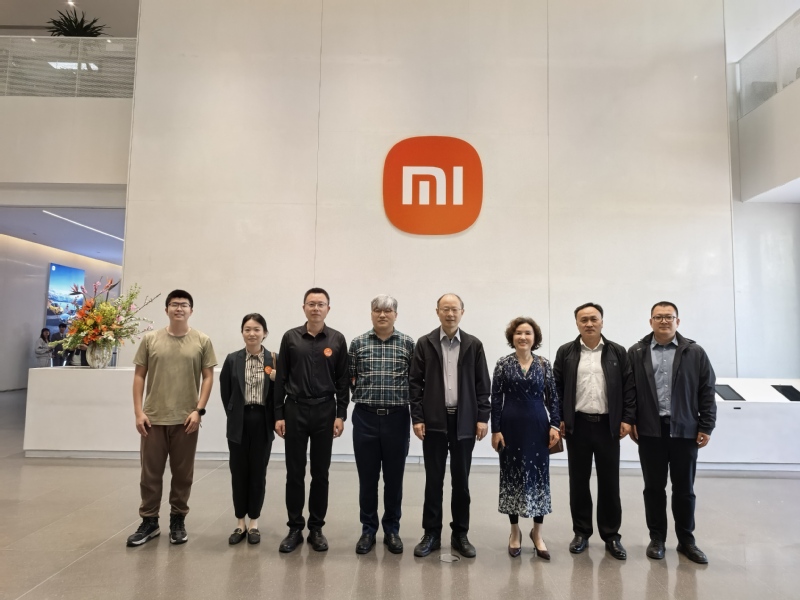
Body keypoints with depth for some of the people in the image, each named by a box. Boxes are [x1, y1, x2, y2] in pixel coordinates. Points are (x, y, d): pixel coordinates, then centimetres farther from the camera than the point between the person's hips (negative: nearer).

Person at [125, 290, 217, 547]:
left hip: (186, 419, -1)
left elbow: (208, 377, 0)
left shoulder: (202, 341, -1)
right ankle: (149, 521, 26)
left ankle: (178, 521, 25)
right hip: (153, 418, 1)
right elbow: (139, 376, 5)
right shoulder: (150, 339, 3)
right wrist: (138, 412, -2)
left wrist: (199, 410, -7)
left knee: (183, 474, 9)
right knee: (150, 473, 10)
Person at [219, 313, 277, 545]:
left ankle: (254, 522, 23)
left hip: (262, 423, -1)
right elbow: (225, 392, 7)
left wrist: (277, 379, -14)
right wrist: (233, 415, 5)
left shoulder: (274, 360, -3)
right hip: (239, 423, 1)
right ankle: (240, 523, 23)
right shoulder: (232, 359, 0)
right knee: (239, 472, 8)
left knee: (258, 472, 8)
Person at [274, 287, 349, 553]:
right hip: (295, 411, 0)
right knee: (294, 473, 7)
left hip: (324, 412, 0)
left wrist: (341, 415, -4)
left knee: (320, 473, 9)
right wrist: (278, 414, -1)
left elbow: (342, 381, 2)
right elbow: (281, 379, 2)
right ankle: (295, 528, 21)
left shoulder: (337, 340, 1)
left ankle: (316, 528, 22)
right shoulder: (290, 337, 2)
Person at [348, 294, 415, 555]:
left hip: (397, 418, 0)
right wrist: (362, 395, -2)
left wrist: (411, 406, -2)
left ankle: (392, 529, 26)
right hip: (365, 418, 1)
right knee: (367, 477, 9)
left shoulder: (408, 344, 0)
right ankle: (368, 529, 25)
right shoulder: (358, 343, 3)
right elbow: (349, 377, 9)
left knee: (394, 477, 9)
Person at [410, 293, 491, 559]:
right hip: (434, 420, -1)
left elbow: (482, 384, 3)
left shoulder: (474, 344, 3)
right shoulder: (425, 343, 1)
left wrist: (483, 417, -3)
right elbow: (415, 383, 0)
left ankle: (460, 534, 22)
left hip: (464, 421, 1)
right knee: (433, 479, 7)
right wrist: (417, 418, -6)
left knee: (461, 480, 10)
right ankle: (431, 534, 19)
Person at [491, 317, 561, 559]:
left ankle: (537, 532, 22)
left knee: (539, 476, 6)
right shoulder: (503, 364, -2)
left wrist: (554, 425, -4)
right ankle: (515, 532, 23)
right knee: (512, 475, 7)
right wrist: (495, 430, -6)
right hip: (511, 426, -1)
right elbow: (496, 399, -3)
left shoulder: (544, 364, 3)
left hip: (537, 426, 1)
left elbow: (552, 397, 4)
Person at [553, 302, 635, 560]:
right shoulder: (565, 352, 2)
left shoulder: (617, 352, 3)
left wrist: (628, 419, -4)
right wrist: (559, 419, -3)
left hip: (608, 425, 0)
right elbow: (556, 387, 2)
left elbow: (629, 387, 3)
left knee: (609, 482, 8)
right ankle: (581, 532, 22)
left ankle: (611, 535, 21)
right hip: (577, 425, 0)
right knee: (578, 481, 9)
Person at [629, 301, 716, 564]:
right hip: (650, 431, 0)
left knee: (684, 488, 11)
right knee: (654, 487, 10)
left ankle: (686, 540, 26)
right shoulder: (636, 353, 1)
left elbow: (707, 392, 2)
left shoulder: (695, 352, 1)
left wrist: (706, 427, -2)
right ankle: (657, 537, 23)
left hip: (685, 431, 0)